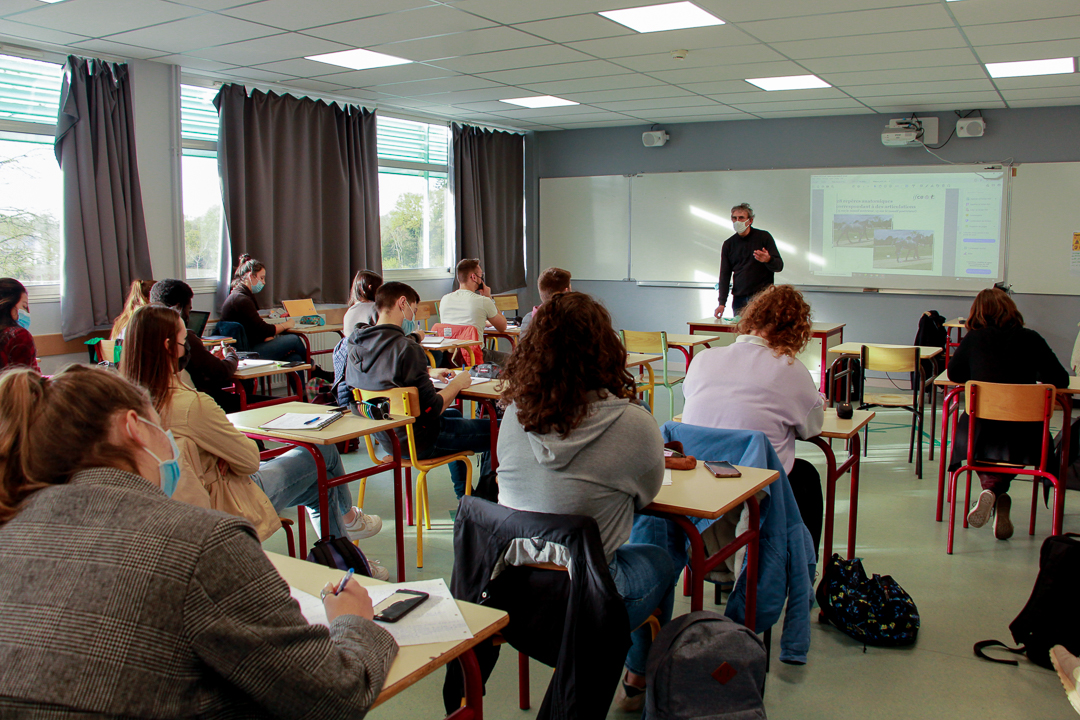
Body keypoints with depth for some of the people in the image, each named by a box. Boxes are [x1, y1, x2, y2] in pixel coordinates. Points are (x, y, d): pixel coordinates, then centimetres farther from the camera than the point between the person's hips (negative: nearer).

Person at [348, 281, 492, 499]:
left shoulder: (356, 344, -2)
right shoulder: (406, 347, -27)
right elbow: (432, 409, -25)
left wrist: (428, 373, 17)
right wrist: (457, 384, -8)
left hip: (383, 437, 9)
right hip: (417, 442, -9)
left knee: (453, 414, 34)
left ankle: (465, 498, 42)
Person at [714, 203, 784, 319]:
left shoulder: (764, 237, 3)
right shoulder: (728, 244, 10)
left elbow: (779, 266, 0)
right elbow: (724, 275, 10)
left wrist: (768, 260, -24)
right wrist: (722, 303, 0)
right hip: (739, 298, 3)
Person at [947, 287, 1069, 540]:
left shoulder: (973, 339, -2)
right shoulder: (1031, 339, -1)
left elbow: (954, 374, 13)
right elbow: (1060, 379, 7)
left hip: (983, 430, 0)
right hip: (1025, 434, 0)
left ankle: (991, 487, 0)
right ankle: (997, 491, 7)